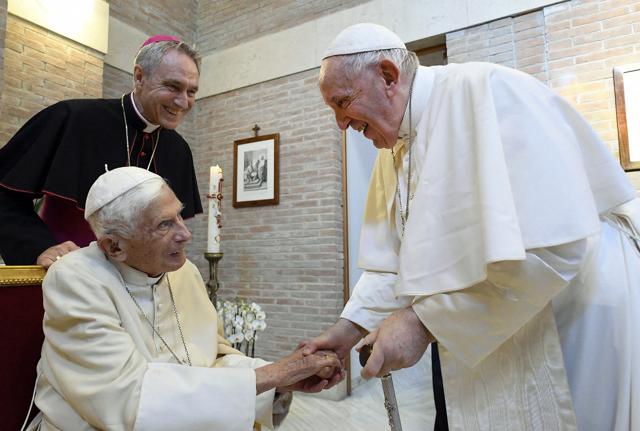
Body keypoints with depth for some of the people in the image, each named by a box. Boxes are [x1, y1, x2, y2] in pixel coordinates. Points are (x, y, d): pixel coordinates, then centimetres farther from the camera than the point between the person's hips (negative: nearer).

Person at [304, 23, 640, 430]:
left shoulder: (486, 91, -22)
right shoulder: (394, 151, 3)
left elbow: (550, 245, -31)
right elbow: (394, 261, 5)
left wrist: (422, 321, -26)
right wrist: (349, 328, -5)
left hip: (584, 329, -6)